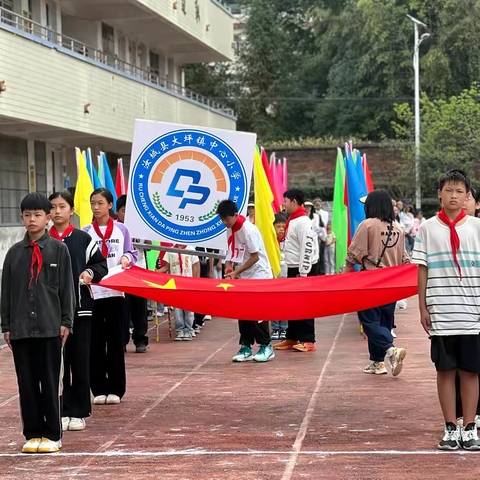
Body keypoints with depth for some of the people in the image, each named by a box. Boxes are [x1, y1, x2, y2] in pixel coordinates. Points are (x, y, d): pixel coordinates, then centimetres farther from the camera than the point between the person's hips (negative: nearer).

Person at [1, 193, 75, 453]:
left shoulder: (58, 249, 1)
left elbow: (66, 288, 2)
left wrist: (66, 322, -1)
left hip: (50, 327, -2)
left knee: (50, 382, 2)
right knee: (27, 382, 6)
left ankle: (52, 435, 11)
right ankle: (33, 434, 15)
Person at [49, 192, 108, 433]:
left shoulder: (83, 239, 3)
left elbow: (101, 264, 8)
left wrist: (90, 273, -11)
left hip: (80, 308, 0)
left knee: (80, 362, 3)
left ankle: (78, 413, 11)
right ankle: (60, 411, 11)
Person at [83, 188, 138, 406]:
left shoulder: (121, 230, 5)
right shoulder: (85, 233, 4)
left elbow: (132, 253, 7)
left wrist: (126, 258, -15)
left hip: (115, 291, 0)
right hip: (92, 292, 0)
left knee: (115, 340, 3)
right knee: (96, 342, 2)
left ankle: (116, 389, 10)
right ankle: (99, 389, 10)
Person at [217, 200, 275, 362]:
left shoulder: (248, 229, -20)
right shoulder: (230, 229, 4)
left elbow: (255, 257, -19)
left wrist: (236, 272, -17)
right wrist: (229, 270, -5)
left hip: (258, 275, -8)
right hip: (242, 277, 8)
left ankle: (266, 347, 5)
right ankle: (245, 347, 12)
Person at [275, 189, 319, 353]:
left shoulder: (302, 222, -15)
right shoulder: (293, 221, 15)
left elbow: (307, 248, -21)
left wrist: (303, 273, -22)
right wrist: (295, 271, 18)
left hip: (304, 269, -10)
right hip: (293, 268, 10)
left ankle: (308, 341, -2)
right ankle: (292, 339, 19)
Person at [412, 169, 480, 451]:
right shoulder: (428, 229, 4)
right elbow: (422, 270, 5)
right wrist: (423, 309, 1)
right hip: (440, 312, 0)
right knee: (445, 370, 4)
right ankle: (451, 429, 11)